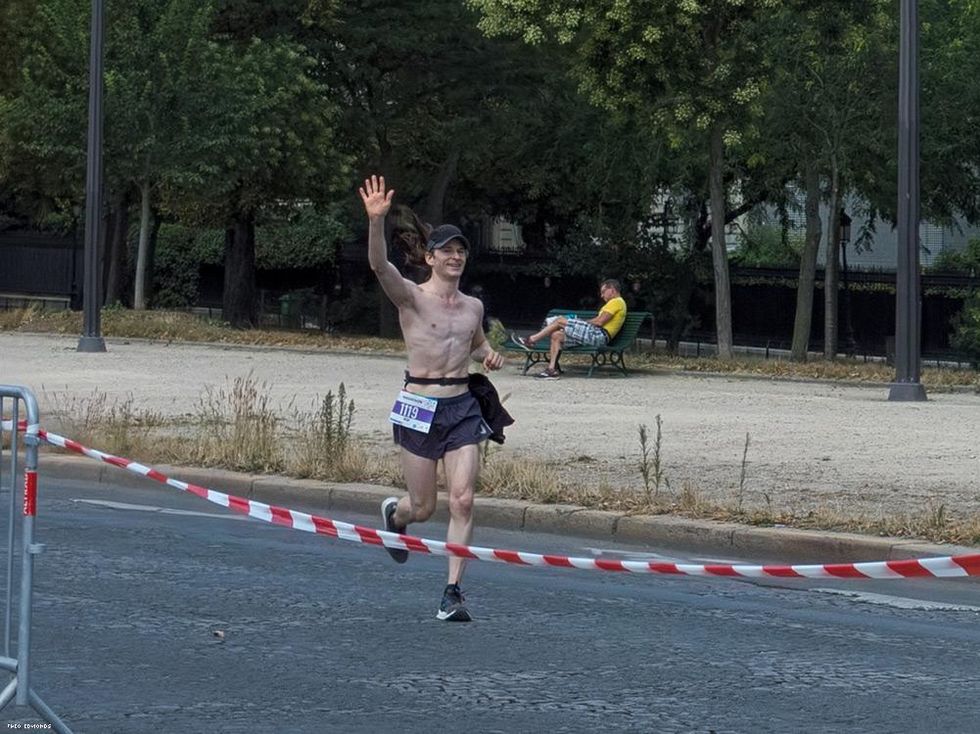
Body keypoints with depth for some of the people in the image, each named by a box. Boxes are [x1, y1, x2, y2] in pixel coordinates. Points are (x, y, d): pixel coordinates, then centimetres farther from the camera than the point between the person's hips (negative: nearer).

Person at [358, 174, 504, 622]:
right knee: (424, 508, 5)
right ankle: (394, 513, 44)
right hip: (419, 406, -4)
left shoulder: (473, 307, 10)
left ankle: (453, 591, -4)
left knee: (463, 501, -10)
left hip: (463, 407, 4)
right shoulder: (411, 297, -6)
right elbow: (379, 265, -25)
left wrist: (488, 355, 7)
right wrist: (376, 220, -40)